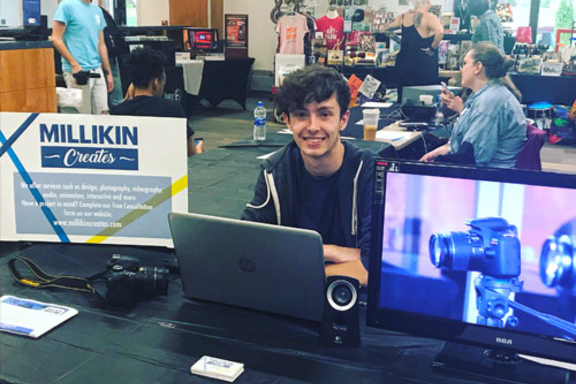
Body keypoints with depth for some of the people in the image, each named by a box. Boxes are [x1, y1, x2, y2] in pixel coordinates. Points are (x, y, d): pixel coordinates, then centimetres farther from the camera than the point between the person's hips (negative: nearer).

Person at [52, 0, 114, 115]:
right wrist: (74, 64, -15)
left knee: (103, 114, 4)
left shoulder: (97, 10, 16)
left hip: (97, 70, 7)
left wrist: (108, 72, 16)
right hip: (78, 71, -6)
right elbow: (56, 39, -8)